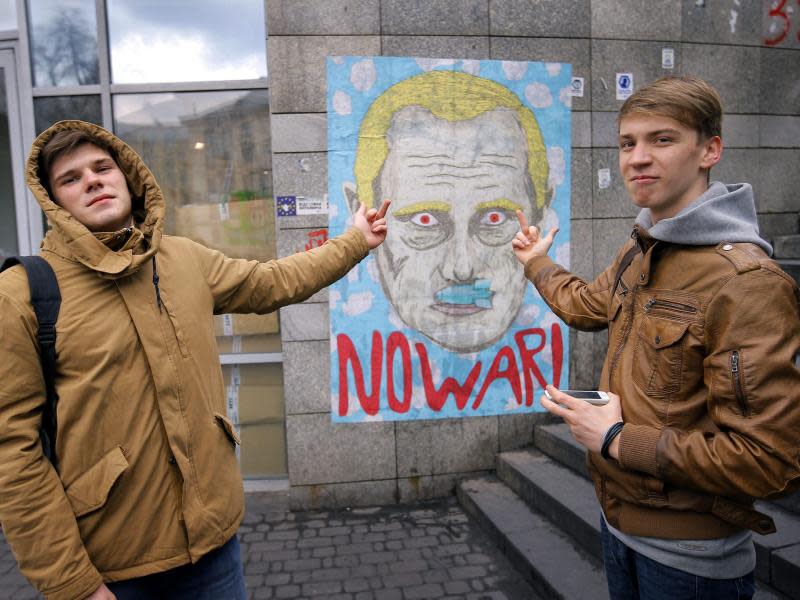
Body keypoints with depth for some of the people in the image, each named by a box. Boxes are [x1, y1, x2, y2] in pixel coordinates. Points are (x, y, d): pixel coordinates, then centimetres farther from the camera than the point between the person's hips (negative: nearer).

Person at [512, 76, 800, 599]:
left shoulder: (747, 282, -24)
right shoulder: (639, 254, 1)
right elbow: (587, 304, 23)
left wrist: (617, 440, -21)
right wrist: (537, 263, 35)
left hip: (691, 557, -7)